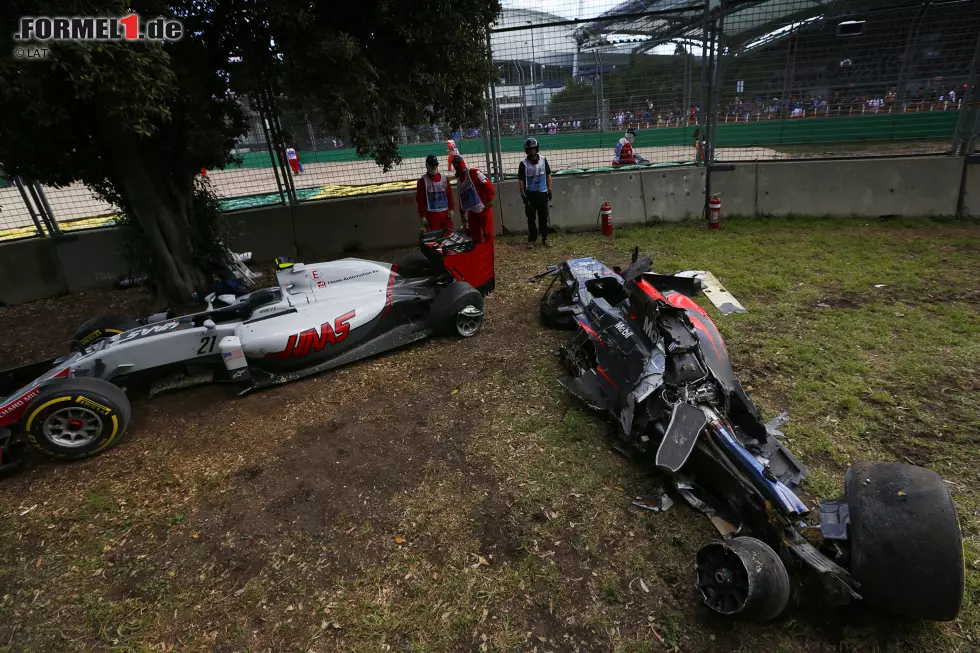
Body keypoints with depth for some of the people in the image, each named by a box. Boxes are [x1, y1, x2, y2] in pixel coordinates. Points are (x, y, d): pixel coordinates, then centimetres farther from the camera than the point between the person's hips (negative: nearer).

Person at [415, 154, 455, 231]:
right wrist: (422, 216, -10)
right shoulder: (423, 181, -4)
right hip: (431, 214, -4)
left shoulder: (445, 178, 8)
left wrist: (451, 209, 0)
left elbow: (449, 195, 10)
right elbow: (420, 200, -6)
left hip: (445, 213, 4)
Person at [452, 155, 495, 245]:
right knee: (475, 238, 12)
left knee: (488, 235, -2)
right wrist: (463, 216, 21)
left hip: (483, 210, -8)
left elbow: (488, 185, -18)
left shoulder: (473, 173, -8)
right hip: (472, 213, 8)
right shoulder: (459, 180, 16)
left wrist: (490, 200, -25)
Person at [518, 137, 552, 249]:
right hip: (530, 194, -2)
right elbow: (521, 180, -3)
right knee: (531, 218, 4)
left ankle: (544, 239, 16)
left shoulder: (543, 160, 2)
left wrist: (549, 190, 4)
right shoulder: (523, 164, -5)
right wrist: (523, 195, -8)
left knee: (543, 218, 6)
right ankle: (532, 239, 13)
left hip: (542, 193, 2)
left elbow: (548, 175, 8)